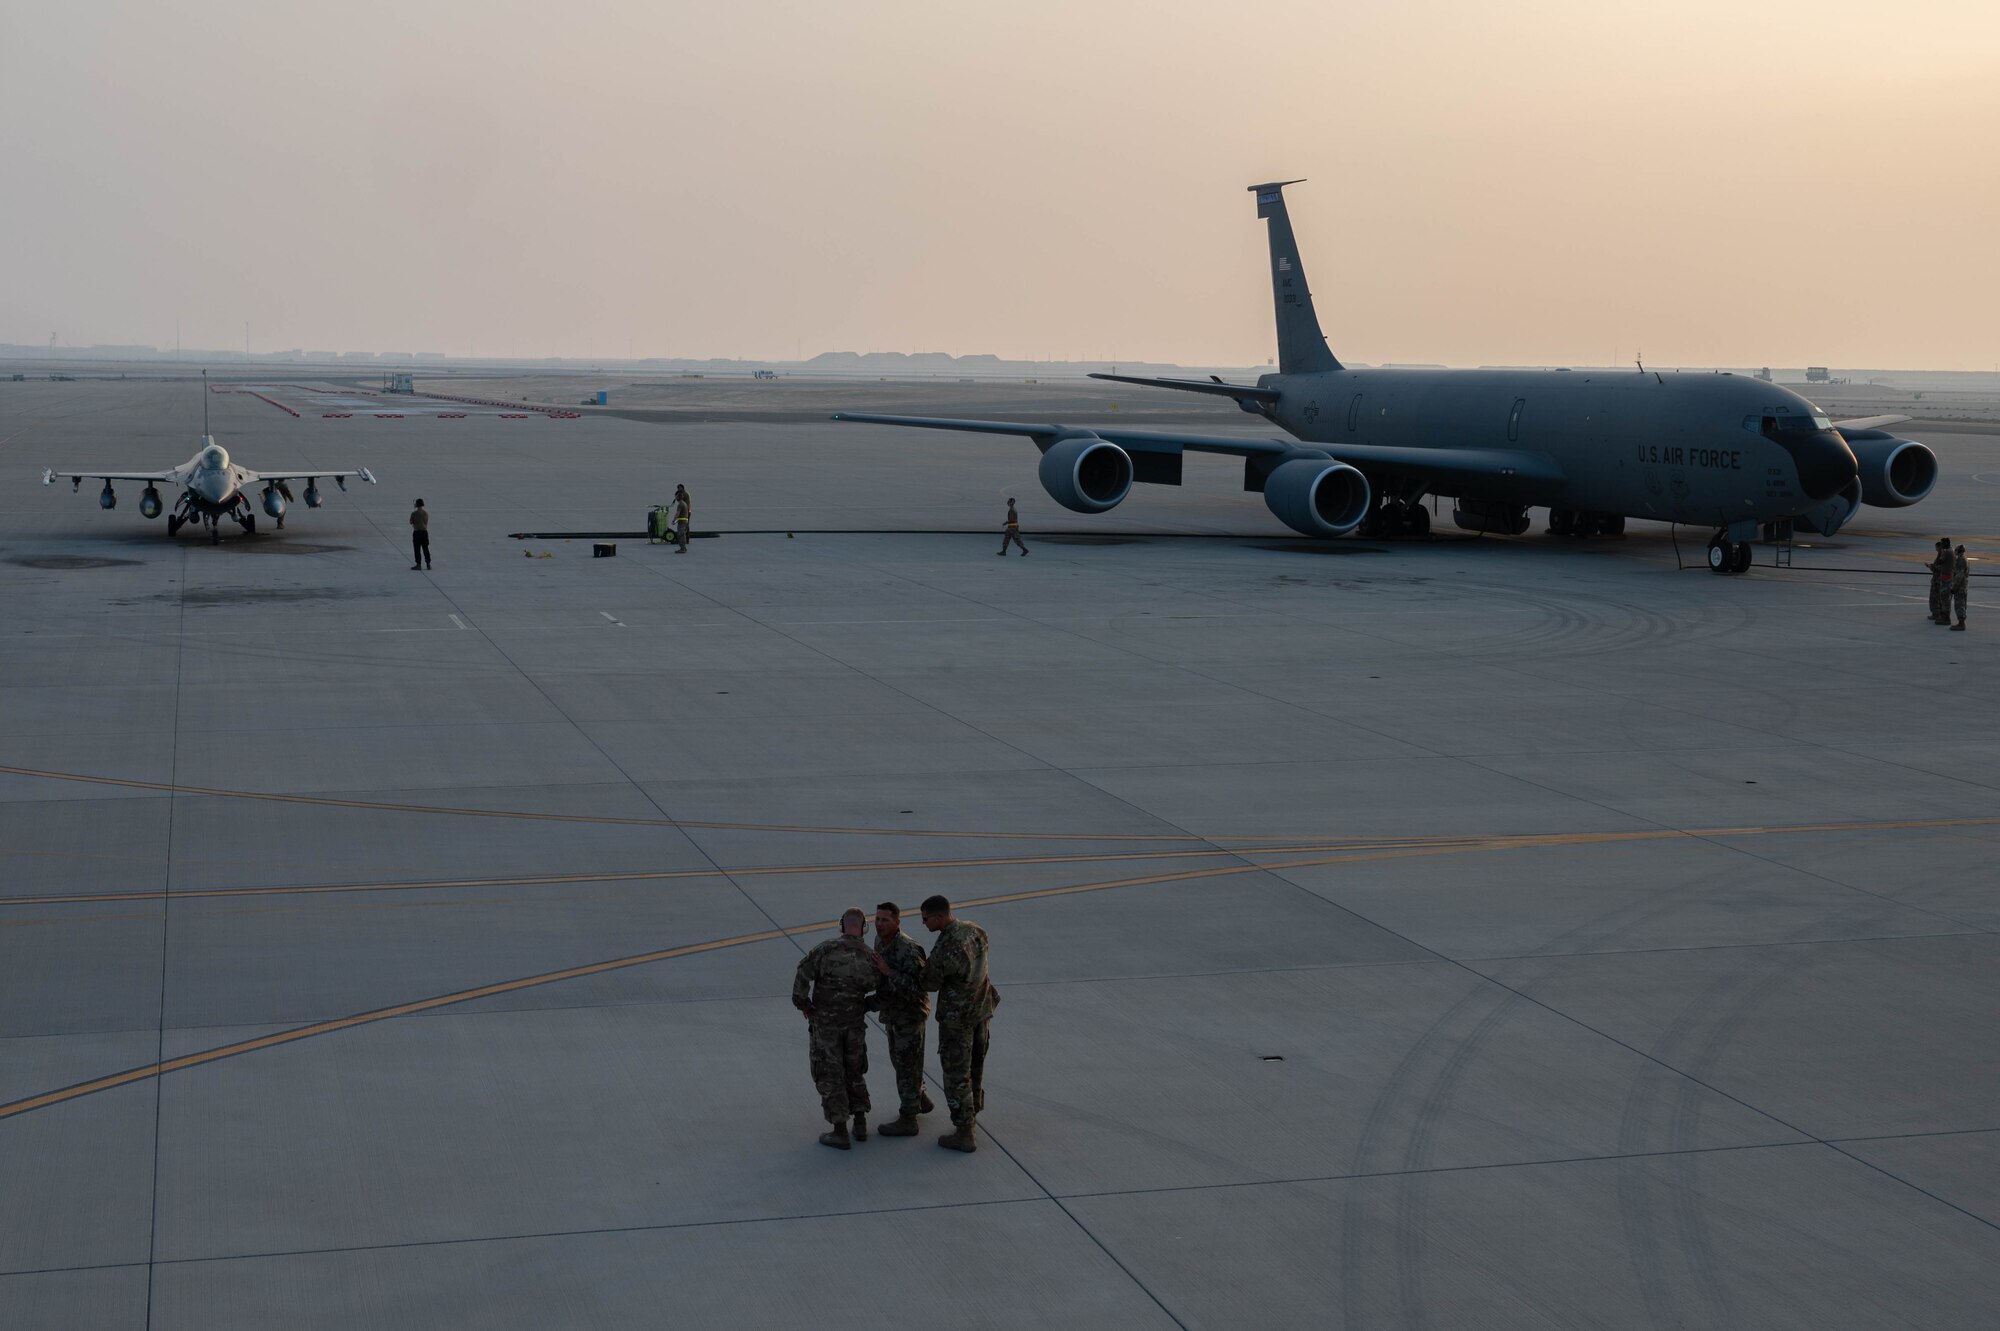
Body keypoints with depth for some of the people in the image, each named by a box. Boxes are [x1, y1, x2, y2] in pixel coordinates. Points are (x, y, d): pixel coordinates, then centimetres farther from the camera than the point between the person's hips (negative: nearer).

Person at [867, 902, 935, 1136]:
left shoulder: (908, 950, -30)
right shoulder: (880, 940, -2)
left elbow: (917, 989, -31)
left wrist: (889, 972, -35)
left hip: (910, 1014, -9)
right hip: (893, 1012, 9)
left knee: (907, 1066, 1)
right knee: (899, 1059, 23)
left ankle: (907, 1121, 12)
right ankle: (922, 1101, 43)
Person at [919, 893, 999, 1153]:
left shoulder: (943, 950, -29)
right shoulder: (974, 930, -3)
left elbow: (930, 984, -13)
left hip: (957, 1015, -8)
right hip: (981, 1009, 8)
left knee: (956, 1075, 3)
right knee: (974, 1066, 22)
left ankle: (965, 1135, 8)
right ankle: (970, 1118, 37)